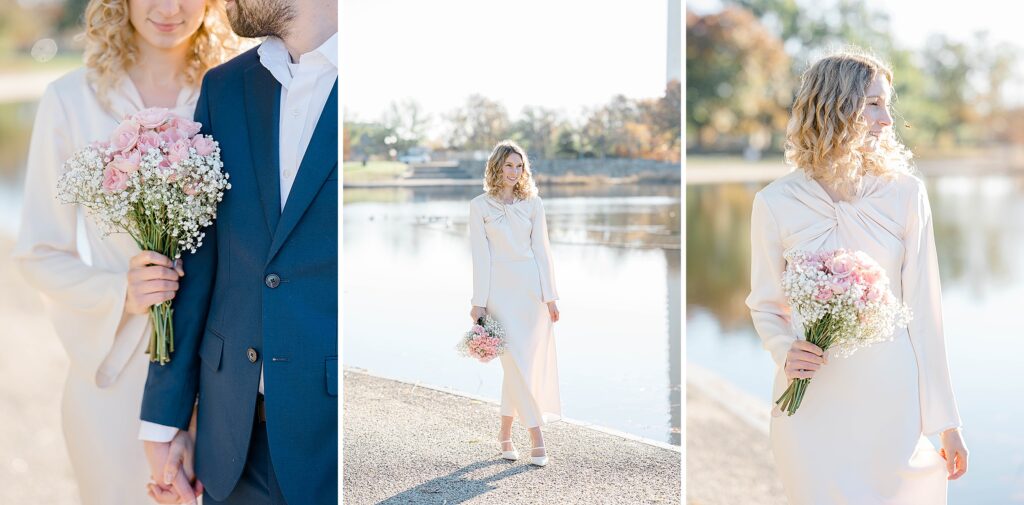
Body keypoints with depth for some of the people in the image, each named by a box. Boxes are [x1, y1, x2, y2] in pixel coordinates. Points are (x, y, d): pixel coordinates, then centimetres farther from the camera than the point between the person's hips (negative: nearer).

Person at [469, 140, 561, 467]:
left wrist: (550, 296, 3)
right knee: (516, 363, -6)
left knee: (521, 365, 3)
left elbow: (541, 250, 7)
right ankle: (537, 437, -1)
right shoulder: (480, 206, 2)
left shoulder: (533, 203, 8)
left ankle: (506, 432, 17)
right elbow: (480, 256, -2)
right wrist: (479, 302, -5)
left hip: (531, 287, 2)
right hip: (500, 289, -2)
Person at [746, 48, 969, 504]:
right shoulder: (776, 202, -4)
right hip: (811, 403, 0)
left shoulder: (905, 193, -4)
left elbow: (922, 308, -2)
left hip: (893, 399, 1)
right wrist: (785, 351, -14)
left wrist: (945, 419, -1)